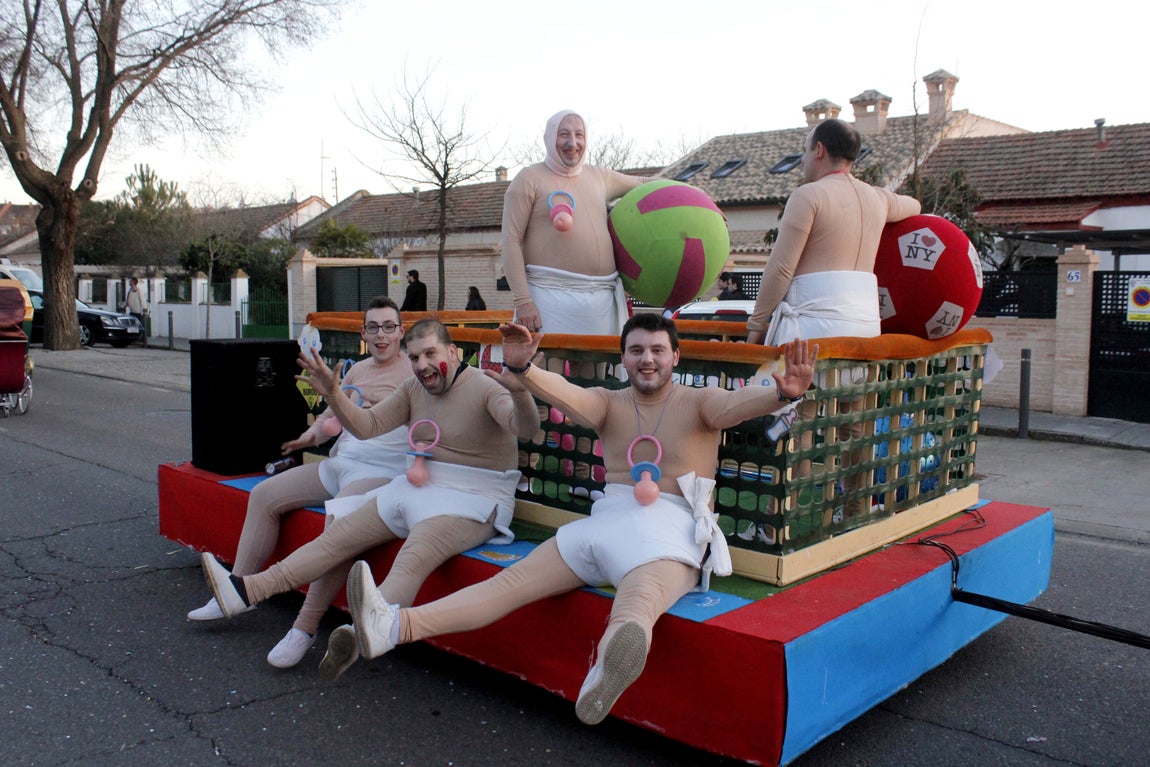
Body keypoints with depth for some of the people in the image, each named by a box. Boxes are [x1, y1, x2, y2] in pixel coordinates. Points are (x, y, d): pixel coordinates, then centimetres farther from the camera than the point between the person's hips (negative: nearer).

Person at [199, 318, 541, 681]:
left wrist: (518, 386, -49)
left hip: (474, 500, -7)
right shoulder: (413, 388, 10)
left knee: (413, 558, -34)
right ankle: (246, 589, 3)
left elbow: (527, 428, -28)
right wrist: (332, 395, -8)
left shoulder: (484, 389, -12)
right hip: (416, 487, 8)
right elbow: (368, 426, 8)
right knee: (339, 533, 1)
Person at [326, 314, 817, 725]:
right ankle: (396, 625, -21)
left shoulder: (698, 403, 4)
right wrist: (521, 368, -29)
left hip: (671, 533, -5)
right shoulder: (609, 404, 13)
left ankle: (610, 667, -73)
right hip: (607, 521, 5)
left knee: (641, 598, -39)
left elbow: (735, 404, -18)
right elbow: (562, 394, -7)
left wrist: (782, 394, -41)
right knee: (514, 580, -10)